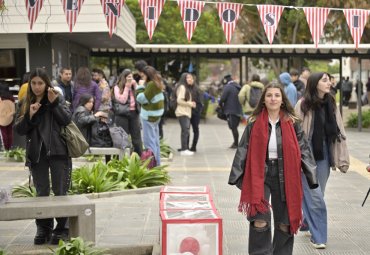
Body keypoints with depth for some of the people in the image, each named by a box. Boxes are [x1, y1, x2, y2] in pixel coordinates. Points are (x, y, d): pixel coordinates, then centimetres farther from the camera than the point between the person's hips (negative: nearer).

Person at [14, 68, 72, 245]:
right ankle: (43, 229, 16)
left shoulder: (57, 99, 2)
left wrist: (54, 103, -19)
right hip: (36, 154, 3)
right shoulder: (27, 104, 9)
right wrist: (30, 116, -13)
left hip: (57, 152, -3)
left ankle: (62, 229, 8)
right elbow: (19, 129, 3)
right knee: (42, 193, 8)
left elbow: (67, 119, -10)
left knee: (60, 192, 1)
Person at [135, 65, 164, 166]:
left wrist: (140, 86, -8)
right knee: (155, 140, 16)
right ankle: (156, 163, 22)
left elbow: (141, 98, -17)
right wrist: (143, 86, 5)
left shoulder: (151, 84, -18)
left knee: (149, 141, -6)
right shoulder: (156, 83, 12)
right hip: (155, 115, 10)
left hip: (149, 116, -10)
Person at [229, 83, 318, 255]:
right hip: (259, 176, -1)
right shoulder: (254, 124, 1)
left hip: (284, 177, 1)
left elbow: (304, 150, 4)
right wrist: (236, 177, 2)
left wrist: (311, 176, -1)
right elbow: (243, 150, 5)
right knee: (260, 222, -13)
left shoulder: (292, 123, 2)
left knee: (285, 223, 7)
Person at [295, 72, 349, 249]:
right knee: (314, 196, -4)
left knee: (317, 195, 13)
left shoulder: (331, 104, 5)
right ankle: (318, 236, 4)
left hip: (324, 154, 5)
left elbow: (339, 131, 8)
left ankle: (308, 223, 35)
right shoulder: (303, 104, -9)